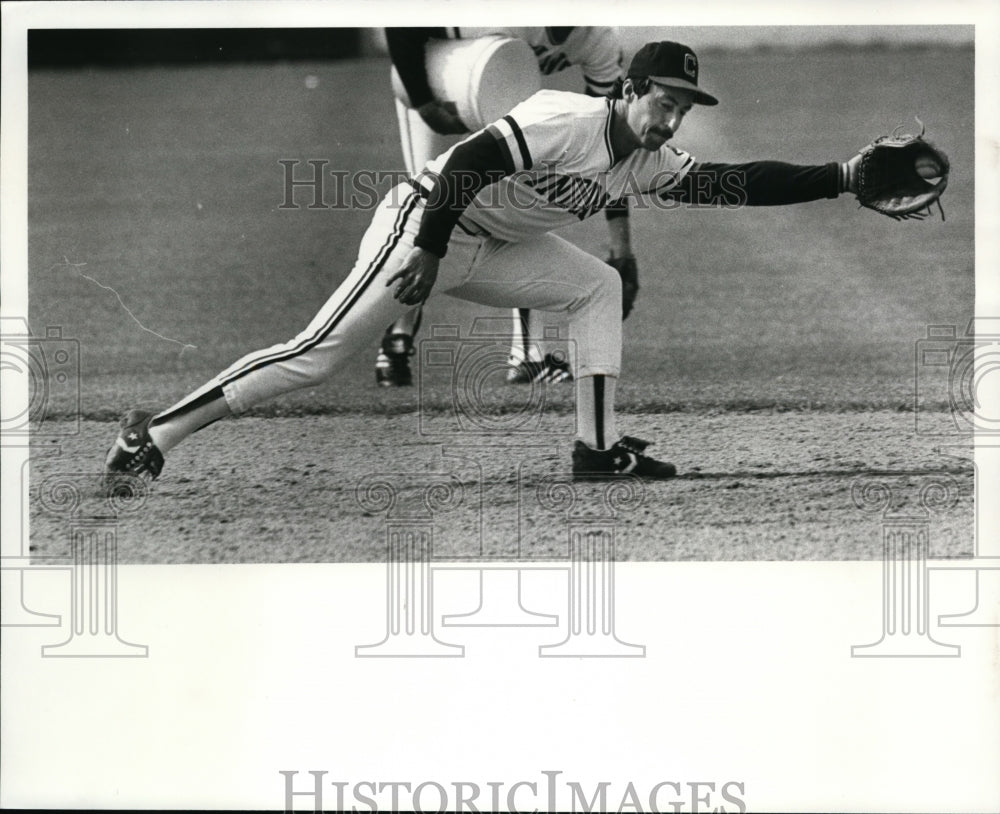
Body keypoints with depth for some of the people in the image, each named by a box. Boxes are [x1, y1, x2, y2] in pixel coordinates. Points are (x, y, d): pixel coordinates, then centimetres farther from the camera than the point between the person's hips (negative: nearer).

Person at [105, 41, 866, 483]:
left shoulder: (649, 164, 5)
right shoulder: (569, 120, -21)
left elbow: (738, 183, 5)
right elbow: (472, 159, -27)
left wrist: (842, 177, -1)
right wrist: (430, 250, -30)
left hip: (489, 249, 9)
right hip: (424, 224, -9)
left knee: (599, 285, 2)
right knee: (317, 357, -12)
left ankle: (599, 445, 0)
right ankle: (153, 434, -9)